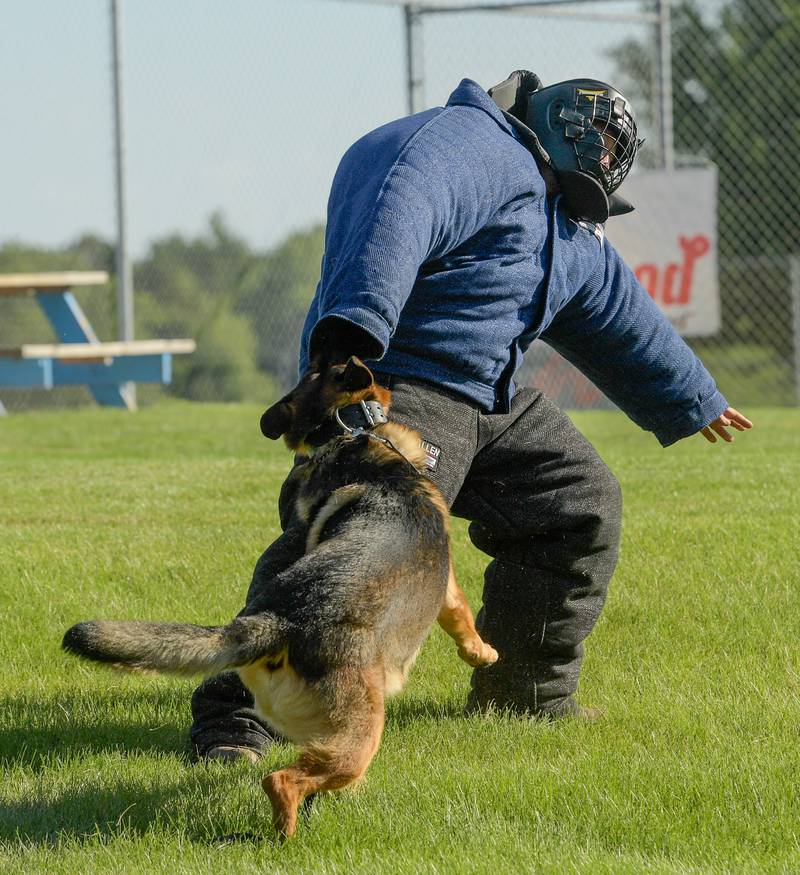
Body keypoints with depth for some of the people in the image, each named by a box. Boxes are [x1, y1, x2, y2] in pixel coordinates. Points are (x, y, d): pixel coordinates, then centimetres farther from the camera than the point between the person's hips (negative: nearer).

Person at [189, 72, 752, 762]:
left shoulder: (572, 239, 23)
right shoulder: (474, 146, -12)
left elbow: (623, 317, 39)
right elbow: (396, 218, -31)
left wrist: (693, 402, 50)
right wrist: (351, 336, -46)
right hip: (395, 386, -11)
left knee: (584, 504, 16)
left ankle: (524, 691, 26)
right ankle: (236, 711, -29)